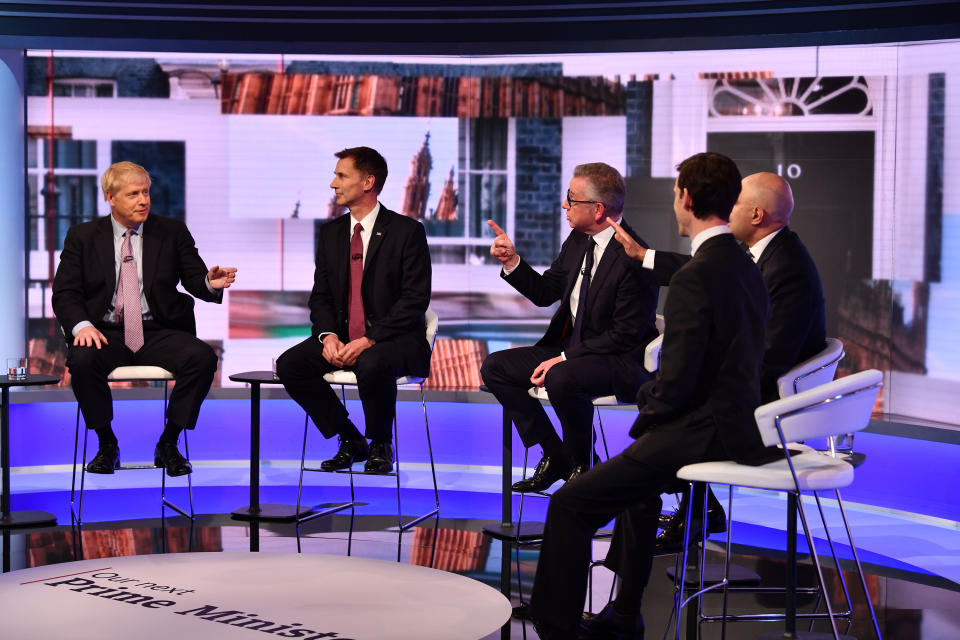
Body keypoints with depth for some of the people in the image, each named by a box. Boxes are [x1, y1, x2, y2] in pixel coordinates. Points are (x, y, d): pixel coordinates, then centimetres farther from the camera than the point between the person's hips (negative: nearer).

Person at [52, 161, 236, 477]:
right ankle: (107, 445, -11)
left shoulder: (172, 232, 10)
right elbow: (65, 293, 4)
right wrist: (82, 325, -17)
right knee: (82, 359, -34)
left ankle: (168, 444, -11)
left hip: (159, 333, 1)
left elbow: (194, 280, 5)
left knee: (202, 357, -28)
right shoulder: (83, 236, 9)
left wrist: (210, 282, -21)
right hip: (106, 333, -1)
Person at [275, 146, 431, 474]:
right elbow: (320, 295, 11)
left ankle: (380, 446, -10)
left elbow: (415, 298, -13)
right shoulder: (331, 232, 11)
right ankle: (350, 441, -2)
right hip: (342, 337, 6)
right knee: (289, 364, -18)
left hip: (395, 340, -6)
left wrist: (369, 340, -22)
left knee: (371, 365, -39)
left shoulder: (407, 231, -6)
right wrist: (328, 335, -11)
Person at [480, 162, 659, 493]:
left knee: (561, 379, -37)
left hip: (620, 363, -9)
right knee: (495, 367, -2)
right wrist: (512, 262, -2)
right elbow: (545, 292, 15)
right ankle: (555, 458, 5)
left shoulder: (633, 258, -21)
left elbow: (625, 335, -22)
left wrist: (562, 360, -22)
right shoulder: (577, 240, 5)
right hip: (570, 349, 9)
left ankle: (583, 464, -9)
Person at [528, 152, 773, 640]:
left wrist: (644, 425, -3)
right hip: (737, 425, 10)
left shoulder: (694, 278, -20)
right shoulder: (746, 269, 9)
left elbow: (677, 383, -23)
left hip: (703, 434, -10)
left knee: (570, 503, -6)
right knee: (637, 477, 36)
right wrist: (651, 397, 14)